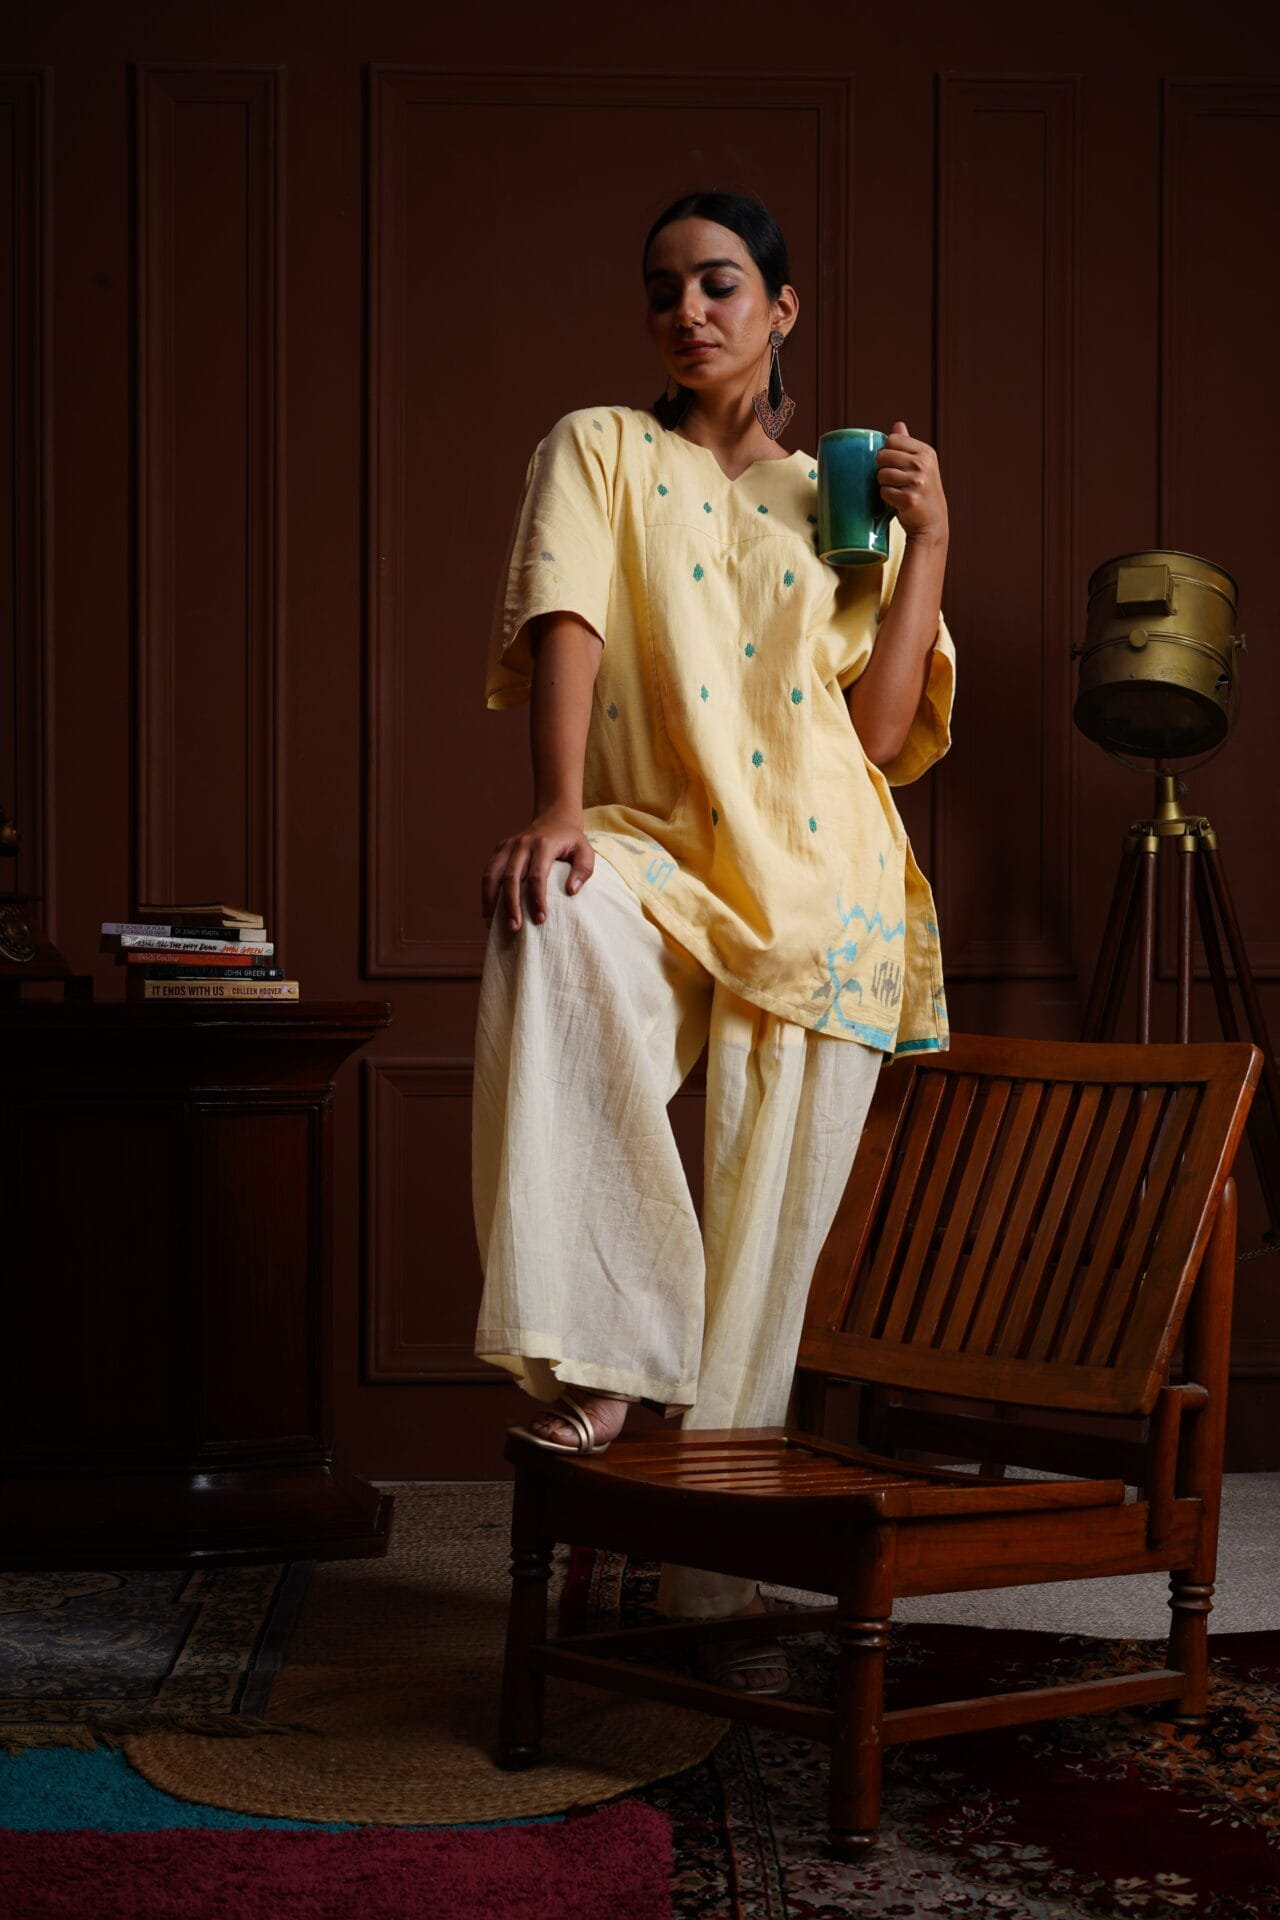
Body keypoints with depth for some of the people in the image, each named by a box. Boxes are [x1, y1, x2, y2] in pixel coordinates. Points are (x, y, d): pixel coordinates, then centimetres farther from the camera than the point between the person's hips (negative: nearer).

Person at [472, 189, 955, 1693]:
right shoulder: (599, 450, 12)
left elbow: (884, 732, 7)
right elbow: (565, 626, -7)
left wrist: (928, 540, 0)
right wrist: (560, 808, -24)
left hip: (821, 890, 3)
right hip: (659, 851, -2)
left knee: (766, 1241, -2)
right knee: (557, 923, -38)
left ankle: (712, 1574, 8)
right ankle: (594, 1355, -31)